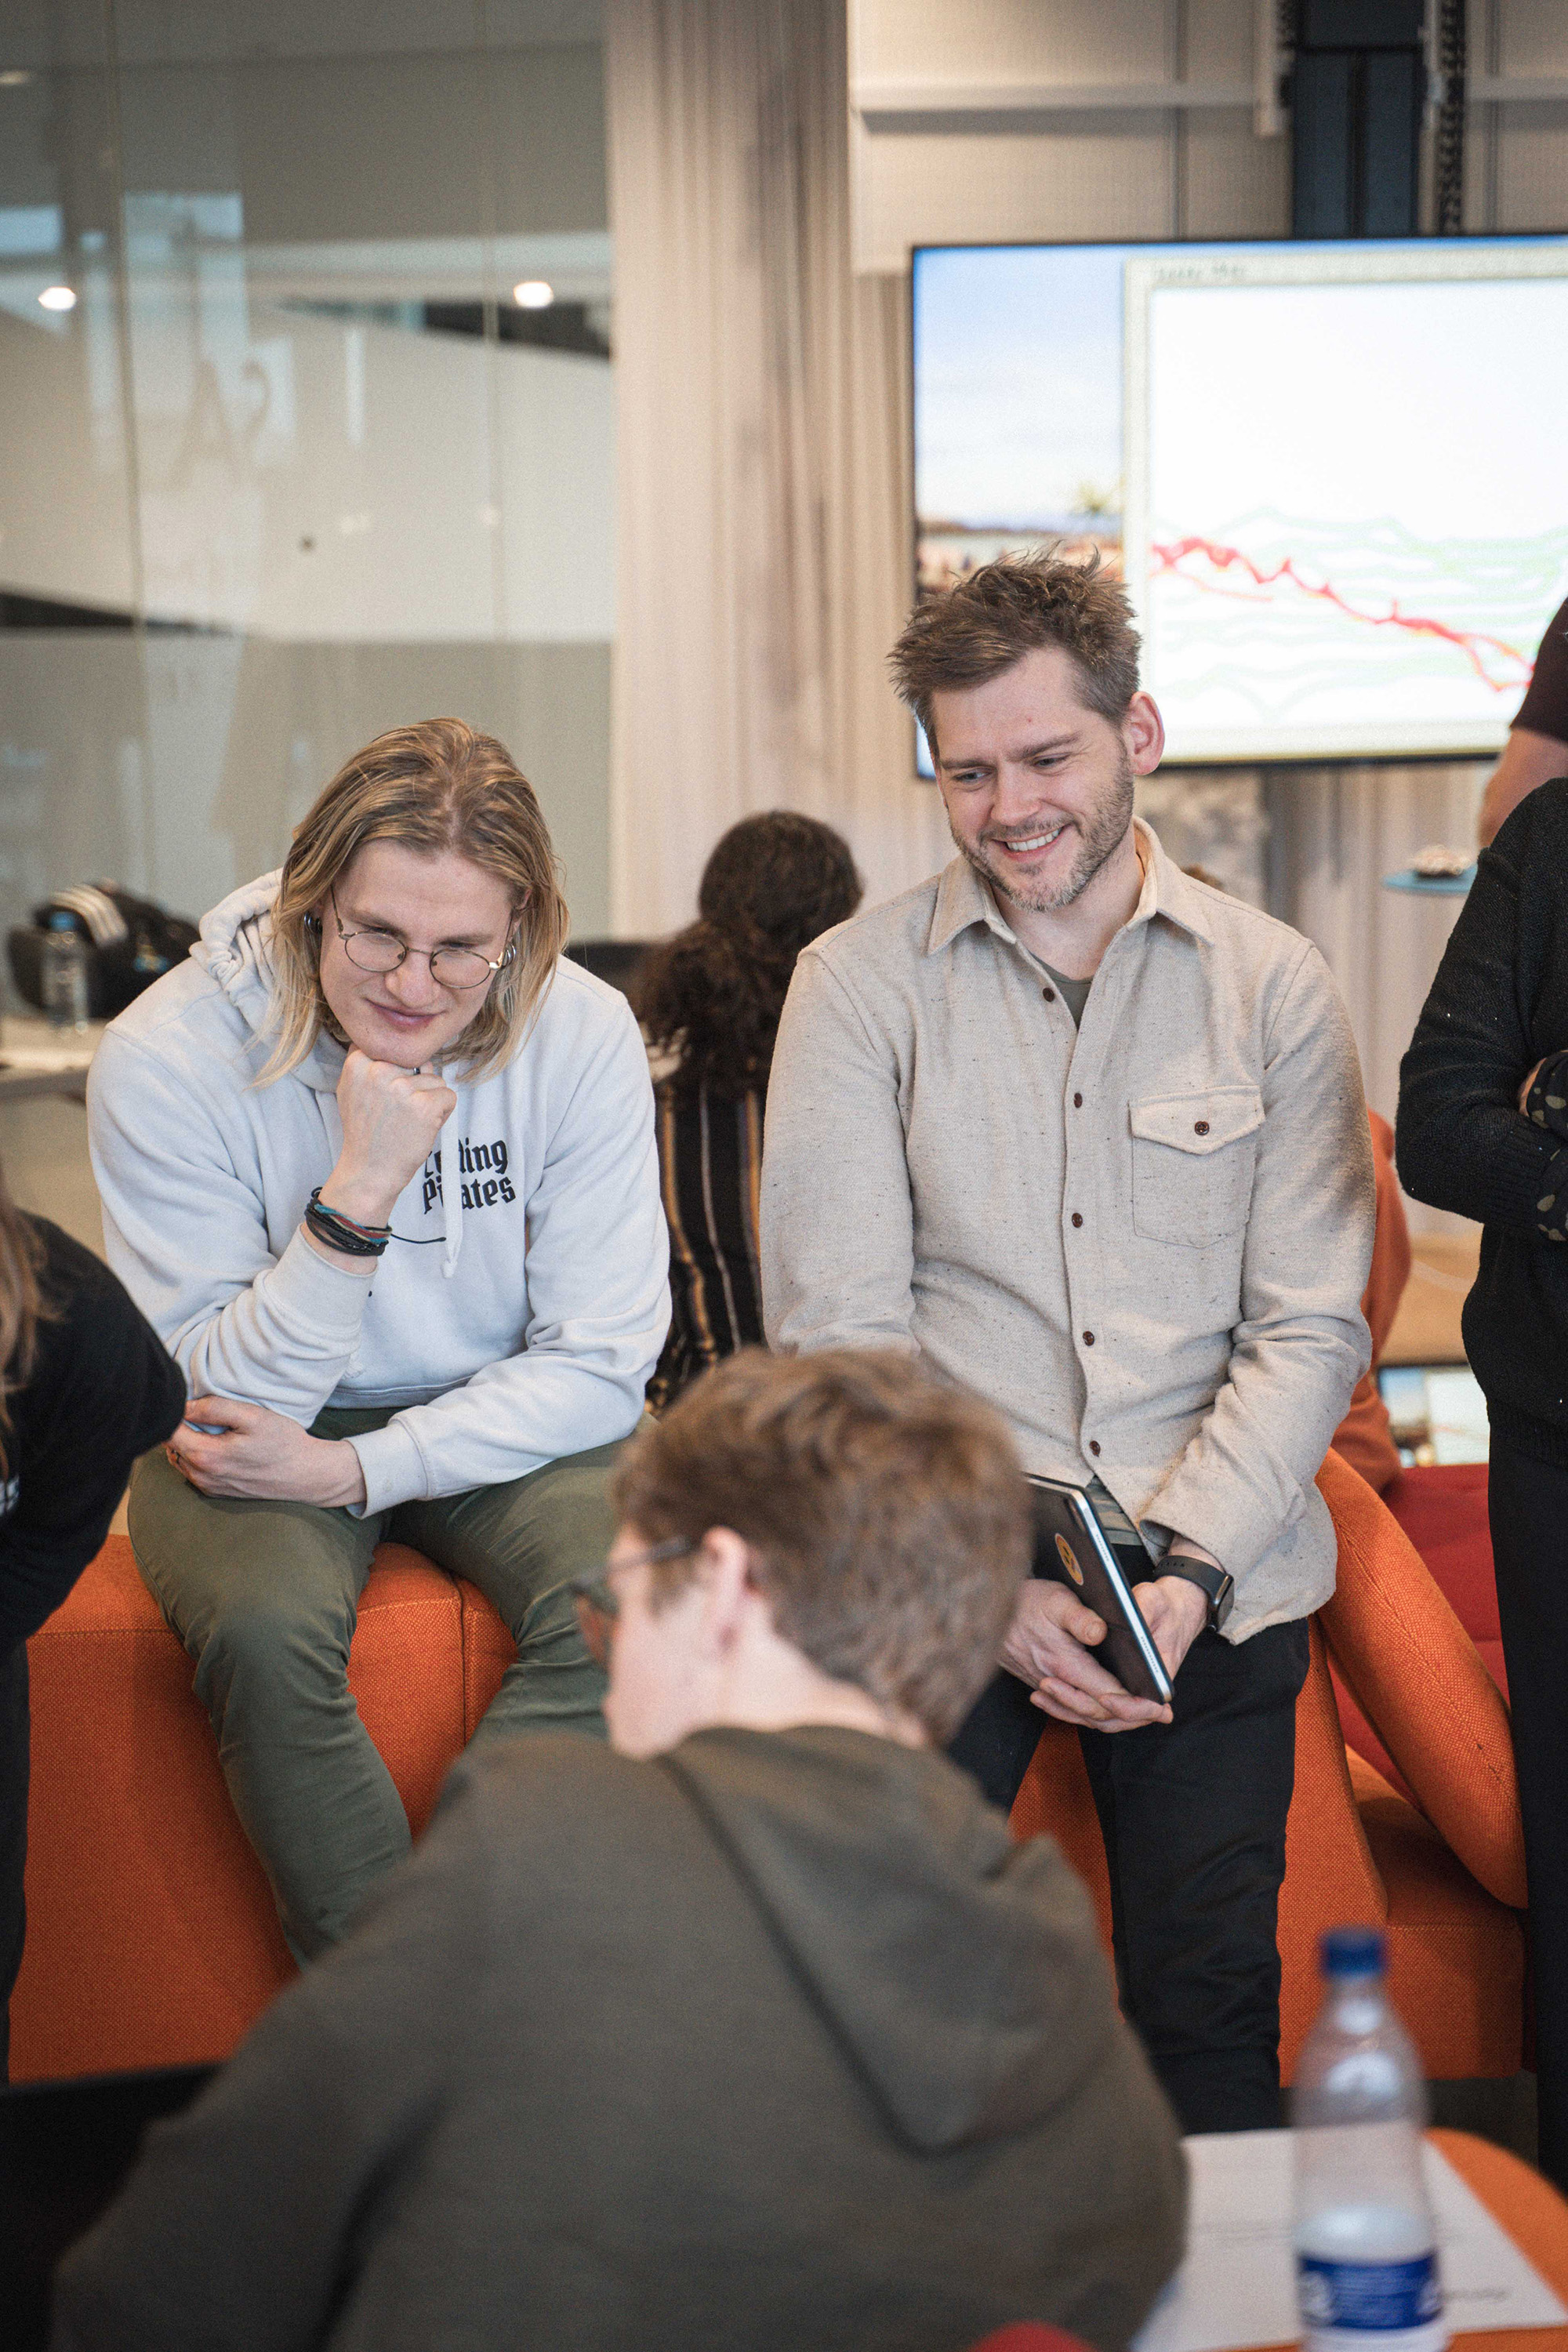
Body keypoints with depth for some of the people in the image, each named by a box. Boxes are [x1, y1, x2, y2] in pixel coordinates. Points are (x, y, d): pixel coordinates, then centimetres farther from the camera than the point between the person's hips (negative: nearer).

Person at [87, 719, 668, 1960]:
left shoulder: (585, 1036, -14)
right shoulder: (166, 1058, -19)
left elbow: (600, 1363, -10)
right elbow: (228, 1400, -18)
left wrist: (355, 1469, -21)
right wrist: (358, 1193, -33)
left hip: (506, 1425, 2)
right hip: (258, 1434, -1)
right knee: (267, 1628, -32)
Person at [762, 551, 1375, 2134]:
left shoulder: (1272, 986, 6)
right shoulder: (858, 984, 3)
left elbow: (1312, 1329, 2)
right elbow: (837, 1334, -3)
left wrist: (1188, 1570, -12)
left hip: (1214, 1573, 1)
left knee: (1209, 2000, -2)